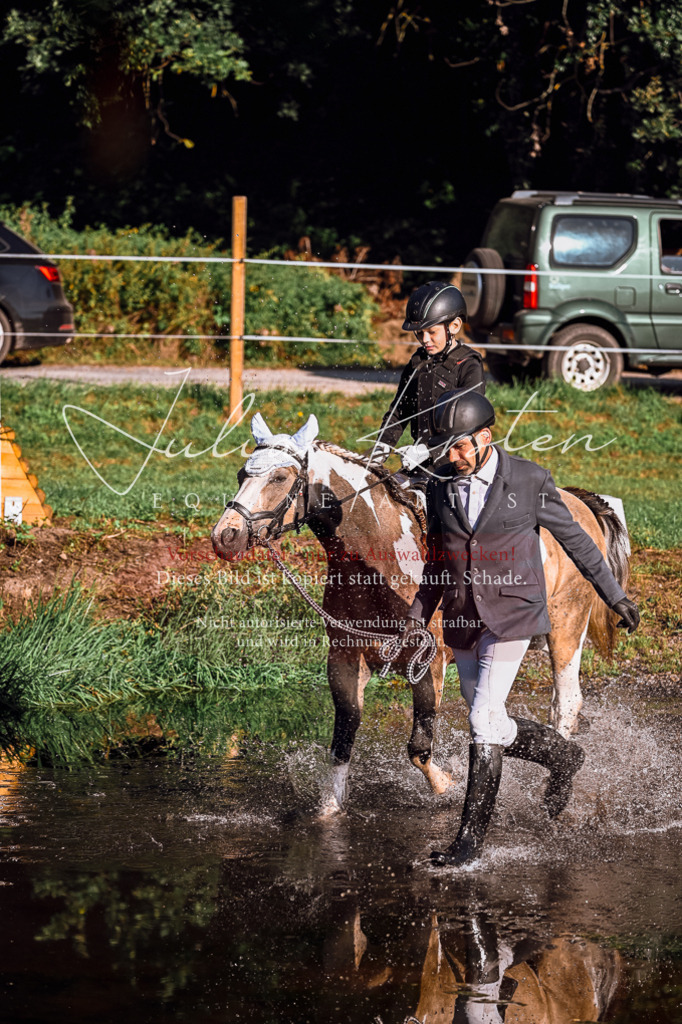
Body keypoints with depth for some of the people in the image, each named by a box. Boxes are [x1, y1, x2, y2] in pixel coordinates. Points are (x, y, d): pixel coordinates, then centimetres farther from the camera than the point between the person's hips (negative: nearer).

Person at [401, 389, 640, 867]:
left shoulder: (530, 481, -9)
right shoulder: (440, 488, 2)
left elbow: (575, 540, 1)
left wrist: (615, 595, 4)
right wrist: (420, 610, 2)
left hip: (511, 615, -5)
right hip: (463, 620, 5)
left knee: (484, 721, -12)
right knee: (490, 725, 11)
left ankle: (472, 837, -6)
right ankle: (562, 754, 39)